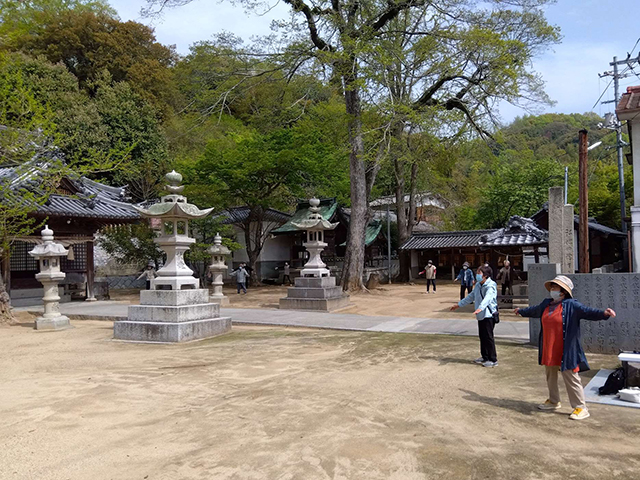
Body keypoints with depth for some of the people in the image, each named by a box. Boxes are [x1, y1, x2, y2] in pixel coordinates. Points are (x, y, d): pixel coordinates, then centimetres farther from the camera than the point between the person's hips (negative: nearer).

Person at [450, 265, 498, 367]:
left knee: (488, 337, -5)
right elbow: (471, 296, 27)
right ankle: (485, 357, 26)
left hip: (488, 315, -8)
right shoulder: (478, 285, 13)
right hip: (481, 315, 8)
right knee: (482, 336, 14)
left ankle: (493, 360, 3)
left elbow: (487, 298, -33)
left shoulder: (490, 286, -15)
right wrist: (459, 304, 30)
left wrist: (480, 308, -50)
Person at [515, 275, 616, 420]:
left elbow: (587, 311, -25)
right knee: (550, 376, 20)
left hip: (566, 351, -8)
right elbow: (533, 310, 30)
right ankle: (553, 402, 38)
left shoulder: (571, 305, -11)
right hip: (548, 351, 8)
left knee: (571, 378, -3)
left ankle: (580, 408, 9)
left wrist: (603, 313, -43)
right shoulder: (546, 304, 10)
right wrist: (521, 311, 47)